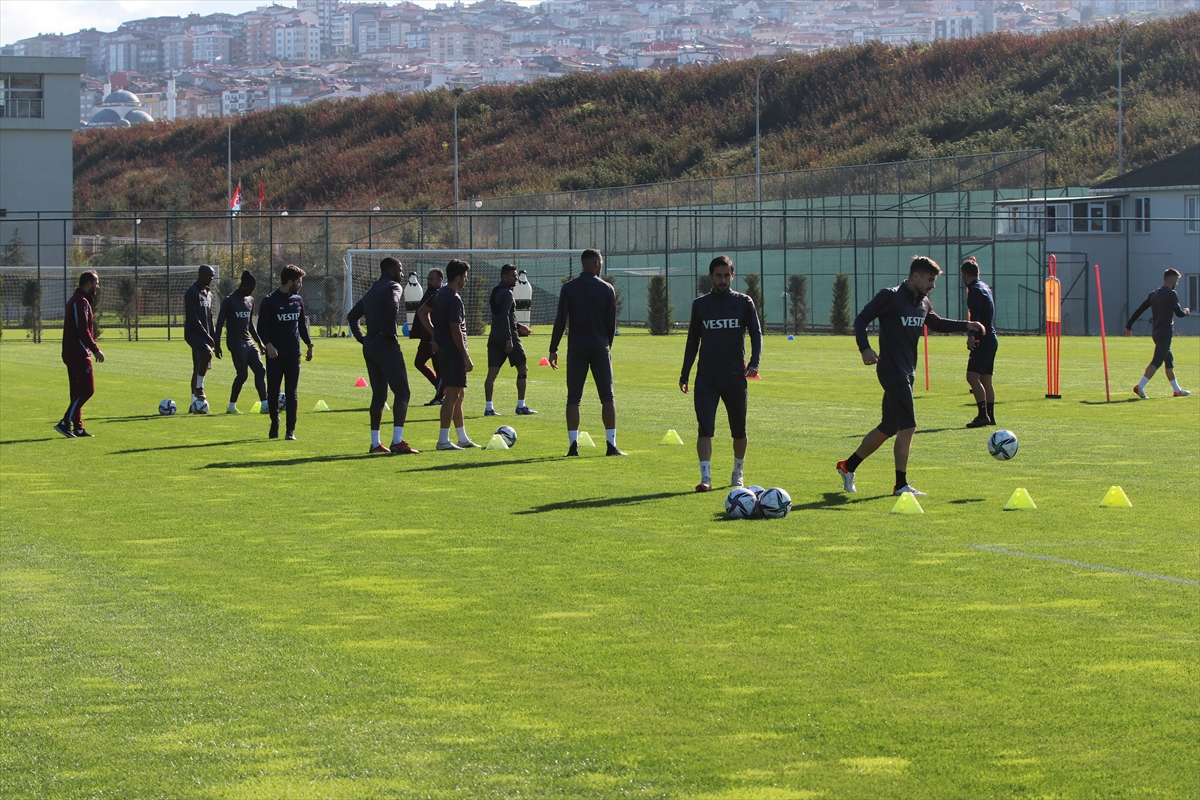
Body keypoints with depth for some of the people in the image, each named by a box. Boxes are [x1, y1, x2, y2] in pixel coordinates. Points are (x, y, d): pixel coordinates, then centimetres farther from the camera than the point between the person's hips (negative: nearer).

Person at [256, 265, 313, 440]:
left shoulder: (298, 300, 11)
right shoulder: (270, 301, -6)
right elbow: (262, 327, -8)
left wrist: (309, 344, 17)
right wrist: (268, 345, -21)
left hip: (293, 354, 4)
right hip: (275, 354, -4)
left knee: (291, 393, 1)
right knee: (273, 392, 1)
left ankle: (291, 430, 3)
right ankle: (274, 426, 18)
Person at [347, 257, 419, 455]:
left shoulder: (371, 291, 22)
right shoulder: (393, 287, -4)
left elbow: (352, 316, 26)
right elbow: (393, 307, -26)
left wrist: (361, 338, 19)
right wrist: (391, 333, -16)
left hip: (369, 345, 8)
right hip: (385, 344, -8)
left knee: (378, 394, 14)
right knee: (401, 392, -8)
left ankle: (375, 443, 12)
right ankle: (397, 441, -19)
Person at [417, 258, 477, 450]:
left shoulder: (440, 294, 11)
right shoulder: (454, 299, -18)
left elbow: (422, 311, 24)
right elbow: (456, 331, -21)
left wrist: (434, 333, 20)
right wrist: (466, 358, -18)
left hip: (443, 350, 10)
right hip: (453, 353, -10)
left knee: (459, 394, 16)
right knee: (452, 395, -7)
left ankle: (463, 438, 23)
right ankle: (443, 440, -7)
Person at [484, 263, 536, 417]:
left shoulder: (495, 292, 16)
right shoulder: (507, 293, -12)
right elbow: (504, 316, -21)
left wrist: (518, 327, 31)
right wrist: (509, 339, -24)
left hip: (494, 336, 8)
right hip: (507, 336, -8)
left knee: (492, 372, 1)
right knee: (523, 369, 6)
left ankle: (489, 408, -6)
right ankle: (521, 406, 7)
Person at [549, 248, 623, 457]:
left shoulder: (569, 288, 0)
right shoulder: (607, 289, 1)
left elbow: (560, 320, -4)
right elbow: (612, 323, 5)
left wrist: (554, 349, 1)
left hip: (576, 348, 0)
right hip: (600, 348, 0)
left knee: (573, 398, 4)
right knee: (607, 397, 3)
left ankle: (573, 445, -3)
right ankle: (611, 445, -3)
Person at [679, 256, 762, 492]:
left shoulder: (744, 302, 3)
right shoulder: (700, 304, 7)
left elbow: (756, 333, 2)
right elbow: (693, 340, 13)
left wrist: (754, 362, -15)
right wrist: (684, 374, 10)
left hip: (735, 376, 0)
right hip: (706, 377, 0)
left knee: (739, 430, 8)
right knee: (705, 428, -12)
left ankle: (738, 472, 28)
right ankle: (705, 476, -14)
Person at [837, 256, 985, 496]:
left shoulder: (923, 303, 12)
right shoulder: (890, 297, -11)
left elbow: (937, 324, 29)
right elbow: (861, 320, -11)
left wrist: (966, 325, 18)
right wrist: (865, 348, -26)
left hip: (907, 373, 9)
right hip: (892, 371, -9)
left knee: (889, 428, 14)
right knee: (908, 426, -13)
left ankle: (848, 466, 29)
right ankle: (901, 484, -6)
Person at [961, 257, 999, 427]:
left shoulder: (975, 290, -11)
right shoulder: (985, 288, 18)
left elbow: (976, 316, -25)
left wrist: (972, 335, -35)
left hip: (984, 340, -10)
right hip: (991, 339, 10)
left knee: (972, 376, -15)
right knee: (986, 379, 13)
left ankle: (983, 415, -22)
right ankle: (990, 416, 16)